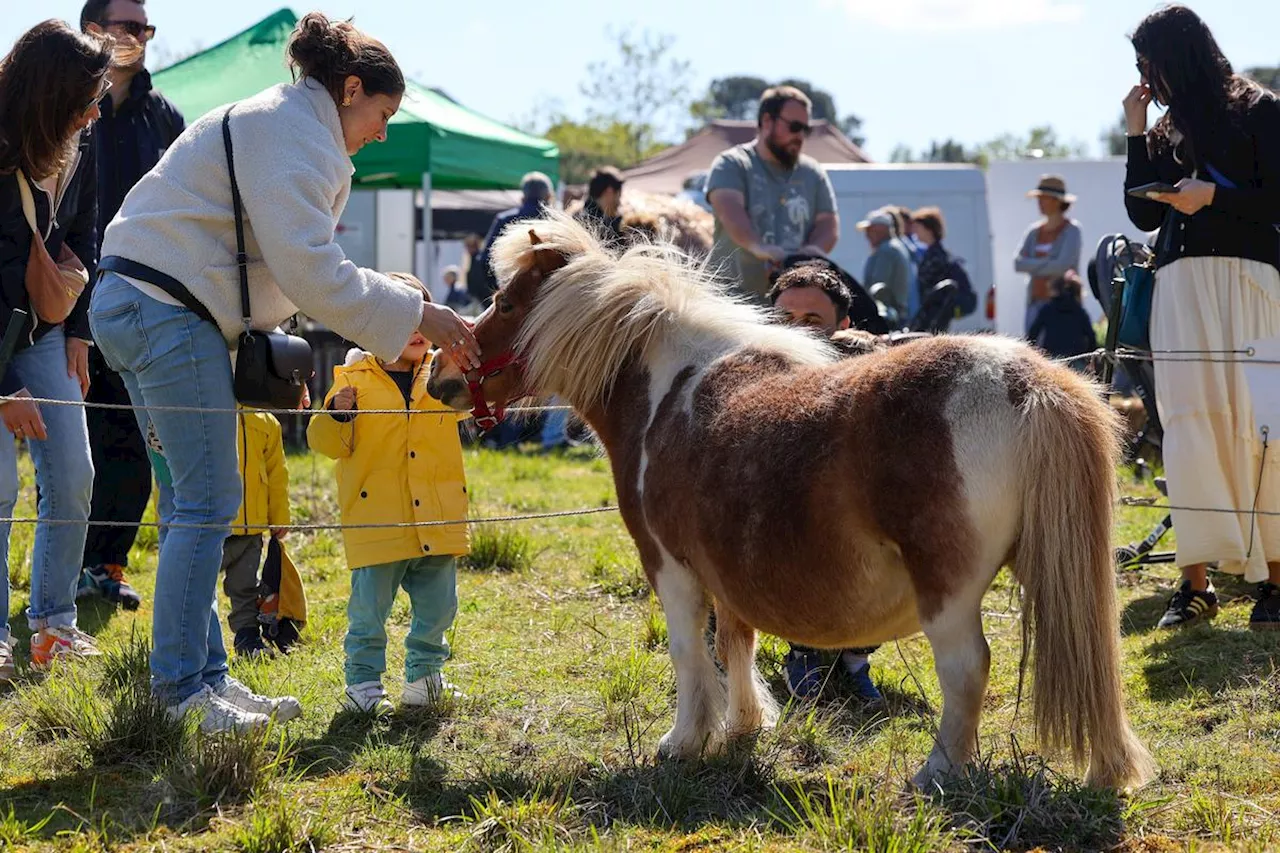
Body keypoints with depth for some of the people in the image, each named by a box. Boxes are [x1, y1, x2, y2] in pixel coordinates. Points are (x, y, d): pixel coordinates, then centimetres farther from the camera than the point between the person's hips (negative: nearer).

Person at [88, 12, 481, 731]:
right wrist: (414, 315, -17)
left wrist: (393, 309, 14)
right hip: (168, 312, -11)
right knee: (208, 503, -7)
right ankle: (181, 689, -4)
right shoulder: (292, 132, -12)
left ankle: (205, 673, 15)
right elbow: (309, 270, -21)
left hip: (138, 308, 11)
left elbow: (298, 267, 23)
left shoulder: (280, 126, 22)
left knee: (199, 501, 12)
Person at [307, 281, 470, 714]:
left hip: (436, 521, 4)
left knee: (437, 605, 11)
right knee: (369, 607, -1)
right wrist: (337, 415, -22)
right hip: (378, 523, -3)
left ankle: (424, 672, 27)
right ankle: (364, 680, 12)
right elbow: (326, 443, 0)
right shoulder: (354, 380, -1)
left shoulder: (444, 374, 7)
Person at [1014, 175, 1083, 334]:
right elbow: (1018, 264, 2)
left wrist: (1032, 267, -4)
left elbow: (1062, 265, -16)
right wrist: (1045, 263, -10)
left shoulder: (1071, 230, -4)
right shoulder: (1034, 231, 13)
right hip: (1036, 304, 6)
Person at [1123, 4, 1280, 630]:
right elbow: (1144, 216, 14)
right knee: (1189, 429, -4)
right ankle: (1196, 582, -6)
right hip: (1179, 289, 5)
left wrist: (1214, 196, -14)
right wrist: (1136, 135, 10)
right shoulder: (1167, 129, 19)